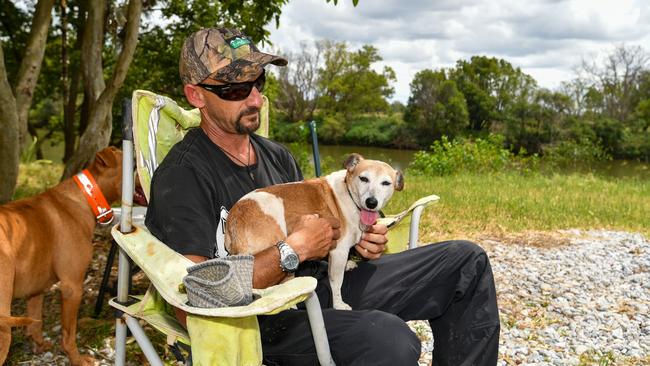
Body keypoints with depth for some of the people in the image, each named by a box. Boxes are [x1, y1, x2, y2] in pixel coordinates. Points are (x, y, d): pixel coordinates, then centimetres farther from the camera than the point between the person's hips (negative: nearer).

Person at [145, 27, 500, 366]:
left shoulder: (276, 156, 14)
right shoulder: (182, 175, -13)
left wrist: (357, 241, 0)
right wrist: (294, 249, -20)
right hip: (265, 319, -8)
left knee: (466, 262, 4)